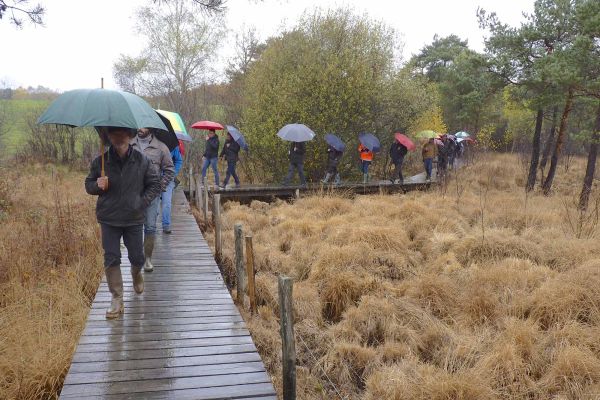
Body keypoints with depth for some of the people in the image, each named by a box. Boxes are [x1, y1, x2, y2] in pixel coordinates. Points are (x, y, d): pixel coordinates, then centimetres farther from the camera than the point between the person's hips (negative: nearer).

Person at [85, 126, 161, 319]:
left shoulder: (142, 161, -6)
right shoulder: (100, 162, -3)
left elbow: (154, 184, 2)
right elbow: (88, 184, 8)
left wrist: (142, 202, -9)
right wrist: (97, 185, -14)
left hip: (134, 219, 0)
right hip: (109, 219, 0)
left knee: (137, 257, 11)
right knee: (111, 259, 1)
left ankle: (136, 274, 47)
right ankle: (117, 300, 11)